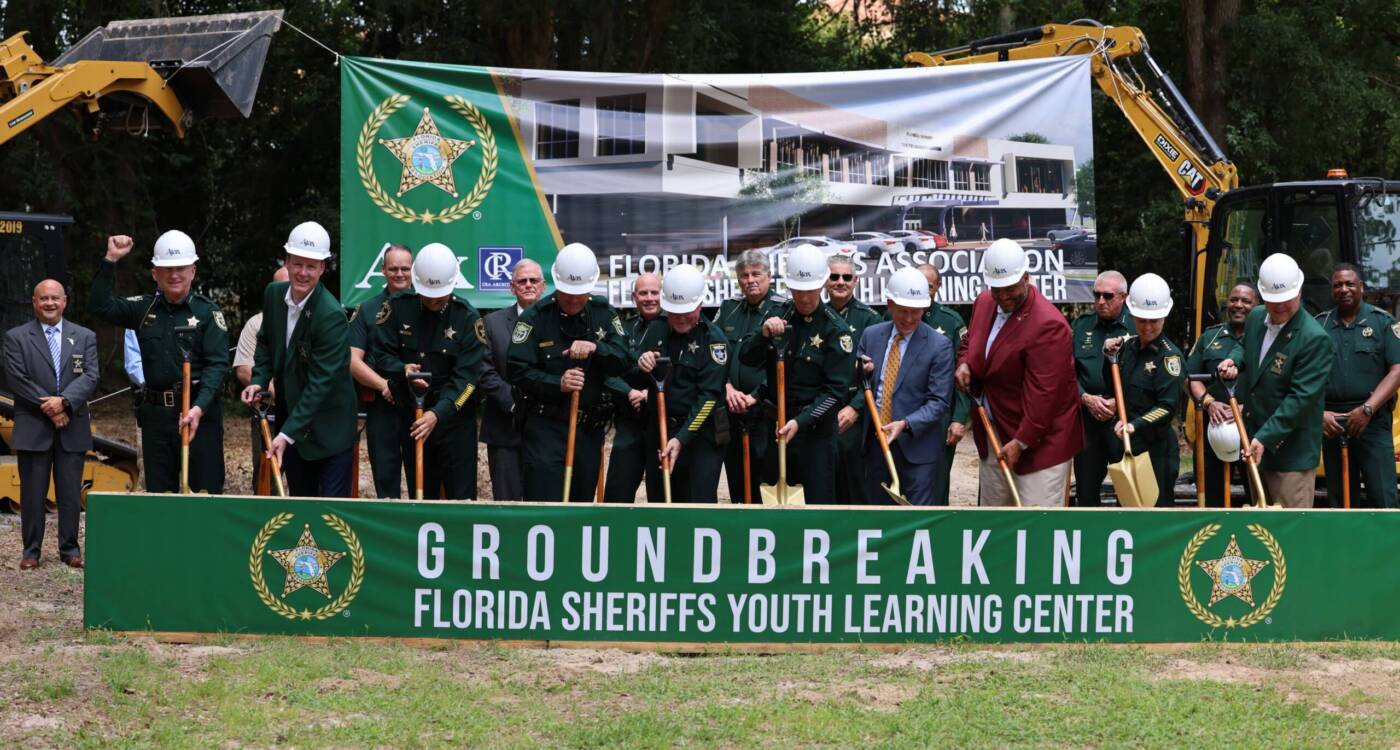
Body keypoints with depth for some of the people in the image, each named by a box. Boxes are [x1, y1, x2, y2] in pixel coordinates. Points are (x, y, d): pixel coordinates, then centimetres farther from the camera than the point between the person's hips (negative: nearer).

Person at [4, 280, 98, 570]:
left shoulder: (85, 337, 10)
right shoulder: (17, 337, 3)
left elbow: (90, 377, -1)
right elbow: (17, 380, -6)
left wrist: (64, 401, -16)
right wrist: (48, 408, -12)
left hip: (72, 428, 2)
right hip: (32, 428, -2)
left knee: (71, 493, 4)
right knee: (33, 493, 1)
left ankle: (70, 549, 12)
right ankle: (31, 551, 7)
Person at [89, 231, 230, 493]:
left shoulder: (207, 311, -2)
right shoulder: (145, 308, 11)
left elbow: (218, 364, -10)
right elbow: (99, 306, 4)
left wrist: (199, 408, -24)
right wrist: (110, 260, -4)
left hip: (199, 412, -4)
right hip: (156, 413, 4)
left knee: (205, 491, -5)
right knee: (158, 493, 9)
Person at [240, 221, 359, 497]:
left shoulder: (332, 316, -23)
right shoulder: (274, 294, -1)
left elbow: (321, 382, -24)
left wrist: (287, 434, -25)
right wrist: (260, 380, -2)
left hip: (329, 429, -7)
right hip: (290, 417, 7)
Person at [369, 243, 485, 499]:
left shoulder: (467, 317, -9)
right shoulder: (397, 307, -3)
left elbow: (467, 376, -14)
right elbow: (379, 353, 0)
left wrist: (438, 413, -25)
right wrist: (402, 370, -22)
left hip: (454, 416, -2)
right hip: (410, 416, 3)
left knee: (461, 497, -3)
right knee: (421, 496, 12)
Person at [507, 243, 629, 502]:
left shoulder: (604, 314, 6)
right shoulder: (535, 317, -6)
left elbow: (622, 361, -2)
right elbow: (516, 370, -10)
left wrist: (595, 348, -21)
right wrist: (557, 383, -21)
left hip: (591, 428, 4)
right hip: (546, 428, -4)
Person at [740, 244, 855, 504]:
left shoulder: (837, 330, -11)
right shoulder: (777, 314, 3)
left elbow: (836, 391, -13)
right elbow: (747, 358, 2)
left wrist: (801, 422, -23)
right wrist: (764, 335, -18)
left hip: (816, 431, -5)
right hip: (775, 425, 5)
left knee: (819, 502, -3)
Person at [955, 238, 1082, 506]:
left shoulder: (1048, 324, -24)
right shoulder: (984, 303, 3)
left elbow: (1042, 393, -24)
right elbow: (971, 343, 24)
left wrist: (1022, 441, -22)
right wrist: (964, 364, 1)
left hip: (1039, 439, -8)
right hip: (993, 435, 8)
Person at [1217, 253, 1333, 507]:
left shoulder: (1315, 339, -20)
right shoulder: (1256, 318, 5)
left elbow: (1302, 398, -22)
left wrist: (1265, 438, -24)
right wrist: (1234, 360, 4)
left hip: (1291, 453, -8)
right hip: (1255, 441, 8)